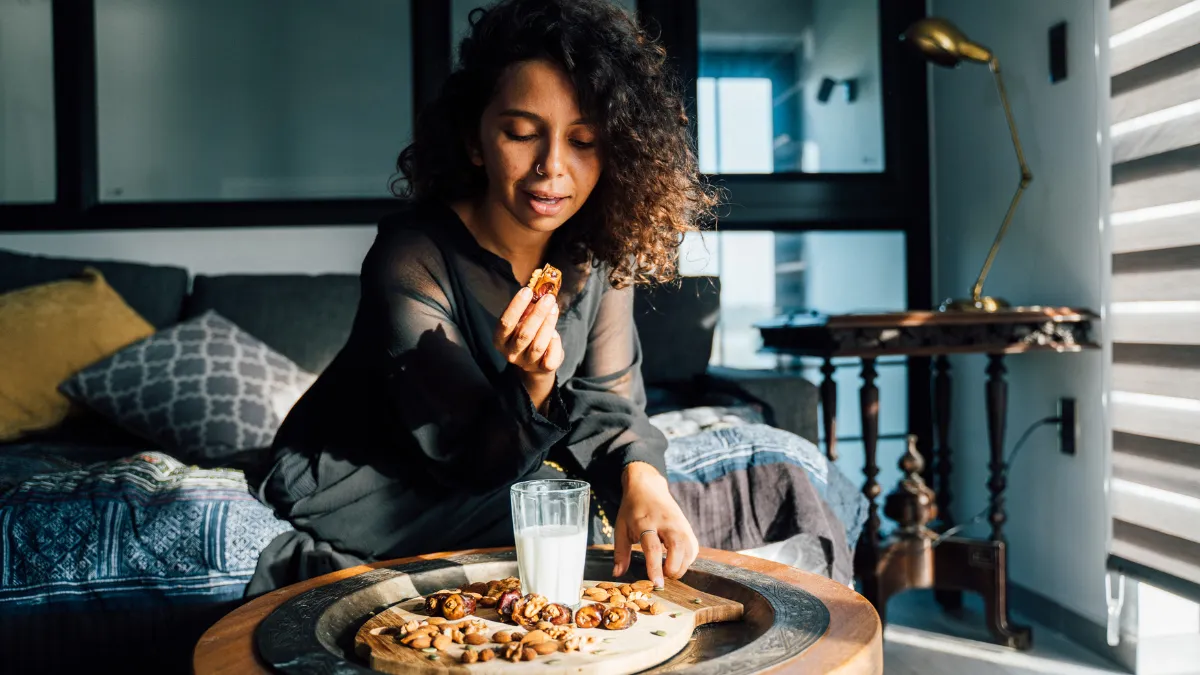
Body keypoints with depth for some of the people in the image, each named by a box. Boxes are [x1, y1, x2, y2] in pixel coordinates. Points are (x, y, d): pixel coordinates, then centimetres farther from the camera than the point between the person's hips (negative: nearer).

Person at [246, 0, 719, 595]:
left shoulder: (596, 254, -10)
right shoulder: (412, 258, -27)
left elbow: (608, 404, -11)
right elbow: (472, 459, -25)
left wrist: (642, 480, -32)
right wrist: (532, 383, -46)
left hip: (494, 469, 6)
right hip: (356, 490, -5)